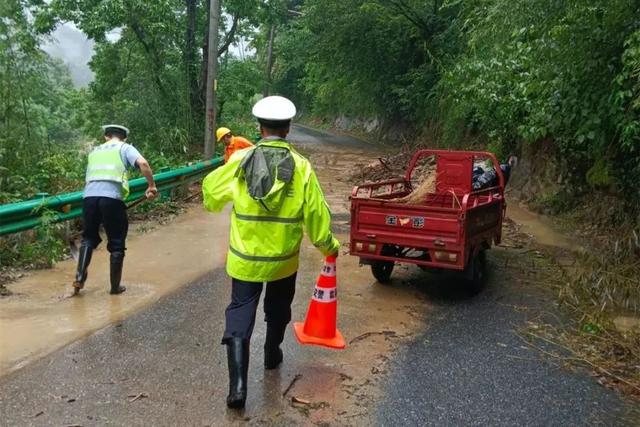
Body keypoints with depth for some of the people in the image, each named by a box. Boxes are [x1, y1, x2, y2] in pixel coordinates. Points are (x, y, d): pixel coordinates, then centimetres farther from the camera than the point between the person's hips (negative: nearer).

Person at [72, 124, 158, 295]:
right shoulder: (125, 148, 14)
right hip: (112, 198, -4)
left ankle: (79, 279, 11)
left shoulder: (95, 151, 29)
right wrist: (152, 186, 0)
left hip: (89, 196, 4)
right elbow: (143, 163, -6)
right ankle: (115, 287, 15)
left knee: (88, 238, 21)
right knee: (116, 244, 8)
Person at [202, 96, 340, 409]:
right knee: (278, 309, 25)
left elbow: (210, 195, 4)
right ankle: (272, 355, 45)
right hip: (284, 259, 1)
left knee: (240, 312, 7)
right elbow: (316, 215, -9)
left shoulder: (240, 161, -9)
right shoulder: (301, 167, -11)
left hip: (245, 257, 0)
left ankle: (237, 383, -3)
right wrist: (329, 246, 7)